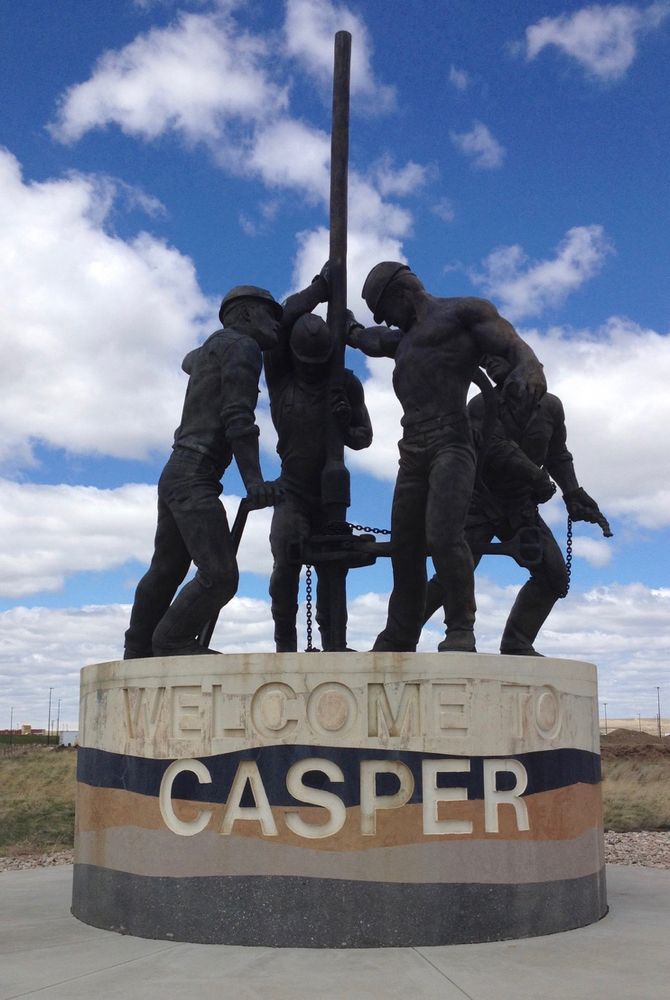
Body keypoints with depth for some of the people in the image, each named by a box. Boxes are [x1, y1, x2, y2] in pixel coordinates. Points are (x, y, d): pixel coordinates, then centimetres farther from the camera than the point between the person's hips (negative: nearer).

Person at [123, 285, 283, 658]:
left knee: (166, 571, 19)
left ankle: (139, 653, 30)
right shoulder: (243, 346, -4)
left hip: (176, 475, 10)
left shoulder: (209, 349, 22)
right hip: (194, 476, -10)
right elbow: (238, 417, -18)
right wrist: (254, 481, -27)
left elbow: (191, 361, 50)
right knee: (219, 577, -14)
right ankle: (172, 641, 1)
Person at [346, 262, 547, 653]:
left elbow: (513, 345, -4)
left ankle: (461, 633, -16)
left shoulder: (465, 311, 10)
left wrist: (529, 369, -24)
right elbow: (373, 340, 55)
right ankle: (397, 642, 12)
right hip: (413, 449, 8)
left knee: (443, 535, -23)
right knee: (405, 548, 5)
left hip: (451, 441, -8)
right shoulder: (407, 337, 34)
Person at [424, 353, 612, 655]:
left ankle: (517, 644, 2)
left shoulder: (550, 406, 4)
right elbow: (497, 448, -22)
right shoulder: (481, 405, -7)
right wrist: (537, 476, -28)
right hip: (482, 502, -5)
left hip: (521, 505, 5)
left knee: (554, 576, -5)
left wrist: (574, 495, 5)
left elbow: (557, 455, 16)